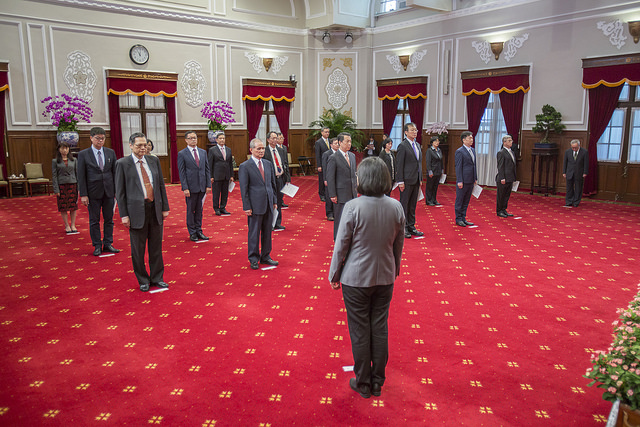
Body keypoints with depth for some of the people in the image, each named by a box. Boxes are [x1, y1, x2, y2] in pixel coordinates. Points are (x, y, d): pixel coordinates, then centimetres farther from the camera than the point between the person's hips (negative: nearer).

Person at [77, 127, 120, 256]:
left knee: (109, 220, 9)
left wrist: (117, 190, 3)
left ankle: (108, 244, 19)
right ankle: (97, 246, 15)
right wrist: (83, 194, -9)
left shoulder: (111, 152, 5)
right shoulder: (83, 154, -3)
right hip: (93, 192, -2)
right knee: (94, 221, 5)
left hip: (109, 191, 3)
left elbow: (114, 172, 8)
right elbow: (81, 176, -4)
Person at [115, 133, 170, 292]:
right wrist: (124, 215, -8)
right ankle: (143, 280, 22)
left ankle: (157, 278, 25)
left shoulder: (154, 160, 8)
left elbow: (161, 185, 10)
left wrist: (165, 207, 7)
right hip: (137, 211, -3)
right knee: (138, 249, 7)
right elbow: (120, 191, -3)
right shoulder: (123, 163, -3)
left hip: (155, 209, 3)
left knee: (156, 247, 11)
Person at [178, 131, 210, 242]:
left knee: (199, 210, 11)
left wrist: (208, 184, 4)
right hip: (191, 187, -4)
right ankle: (192, 233, 14)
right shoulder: (182, 154, -3)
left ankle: (199, 231, 20)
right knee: (190, 210, 4)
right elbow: (181, 172, -6)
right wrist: (185, 188, -13)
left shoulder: (203, 152, 10)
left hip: (202, 187, 4)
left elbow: (207, 169, 11)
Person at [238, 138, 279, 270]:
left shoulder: (268, 164, 10)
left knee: (267, 232, 13)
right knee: (254, 233, 4)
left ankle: (265, 256, 26)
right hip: (255, 205, -5)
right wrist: (246, 207, -12)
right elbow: (243, 189, -8)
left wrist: (274, 201, 11)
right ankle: (253, 259, 17)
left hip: (268, 205, 6)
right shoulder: (245, 166, -7)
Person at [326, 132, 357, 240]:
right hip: (341, 194, -7)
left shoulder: (352, 156, 11)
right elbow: (330, 178, -13)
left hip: (352, 194, 7)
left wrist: (356, 189, 14)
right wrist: (332, 195, -16)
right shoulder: (333, 158, -11)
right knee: (340, 219, 3)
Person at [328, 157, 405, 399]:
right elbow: (399, 245, 5)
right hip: (385, 277, 4)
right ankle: (377, 383, 28)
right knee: (380, 328, 15)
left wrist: (334, 275, 1)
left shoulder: (353, 207, -19)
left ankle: (363, 384, 24)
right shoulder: (396, 207, -5)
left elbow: (341, 245, -12)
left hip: (356, 278, -4)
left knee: (360, 331, 10)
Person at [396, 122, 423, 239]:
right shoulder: (402, 146, -10)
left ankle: (411, 227, 21)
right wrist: (400, 182, -17)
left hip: (416, 181, 8)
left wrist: (420, 179, 14)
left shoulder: (417, 145, 14)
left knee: (412, 205, 13)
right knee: (404, 205, 1)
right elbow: (399, 165, -13)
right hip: (407, 181, -7)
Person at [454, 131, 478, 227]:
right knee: (459, 200, 2)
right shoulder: (459, 151, -10)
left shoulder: (473, 150, 14)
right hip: (463, 180, -8)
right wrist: (459, 181, -17)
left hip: (471, 180, 8)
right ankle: (458, 219, 11)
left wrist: (475, 178, 14)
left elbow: (474, 165, 18)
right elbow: (458, 167, -13)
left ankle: (463, 218, 20)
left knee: (466, 201, 12)